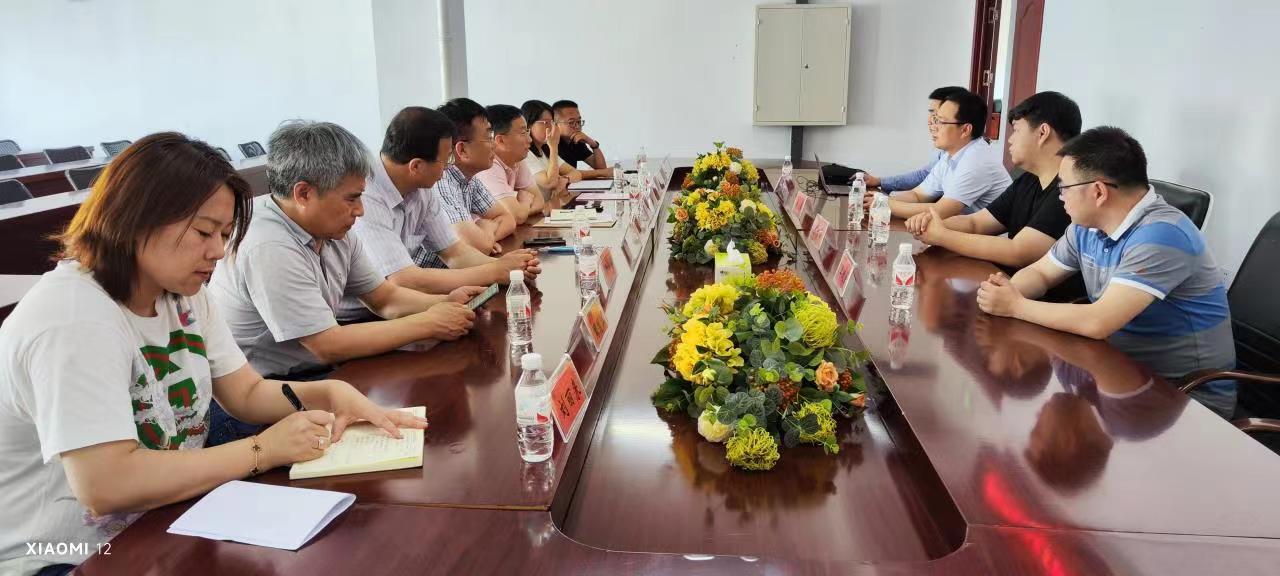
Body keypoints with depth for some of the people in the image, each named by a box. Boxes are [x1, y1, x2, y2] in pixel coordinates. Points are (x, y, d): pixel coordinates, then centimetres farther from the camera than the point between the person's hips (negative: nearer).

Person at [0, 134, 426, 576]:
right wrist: (264, 450, -25)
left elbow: (248, 393, 7)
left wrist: (331, 393, -13)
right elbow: (105, 486, -32)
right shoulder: (73, 319, -25)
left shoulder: (182, 293, 2)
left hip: (159, 525, 8)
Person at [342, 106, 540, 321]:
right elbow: (406, 282, -28)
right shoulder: (364, 200, -25)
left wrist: (504, 266, -14)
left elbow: (454, 252, 5)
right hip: (349, 323, -7)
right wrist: (497, 272, -22)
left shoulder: (421, 190, 0)